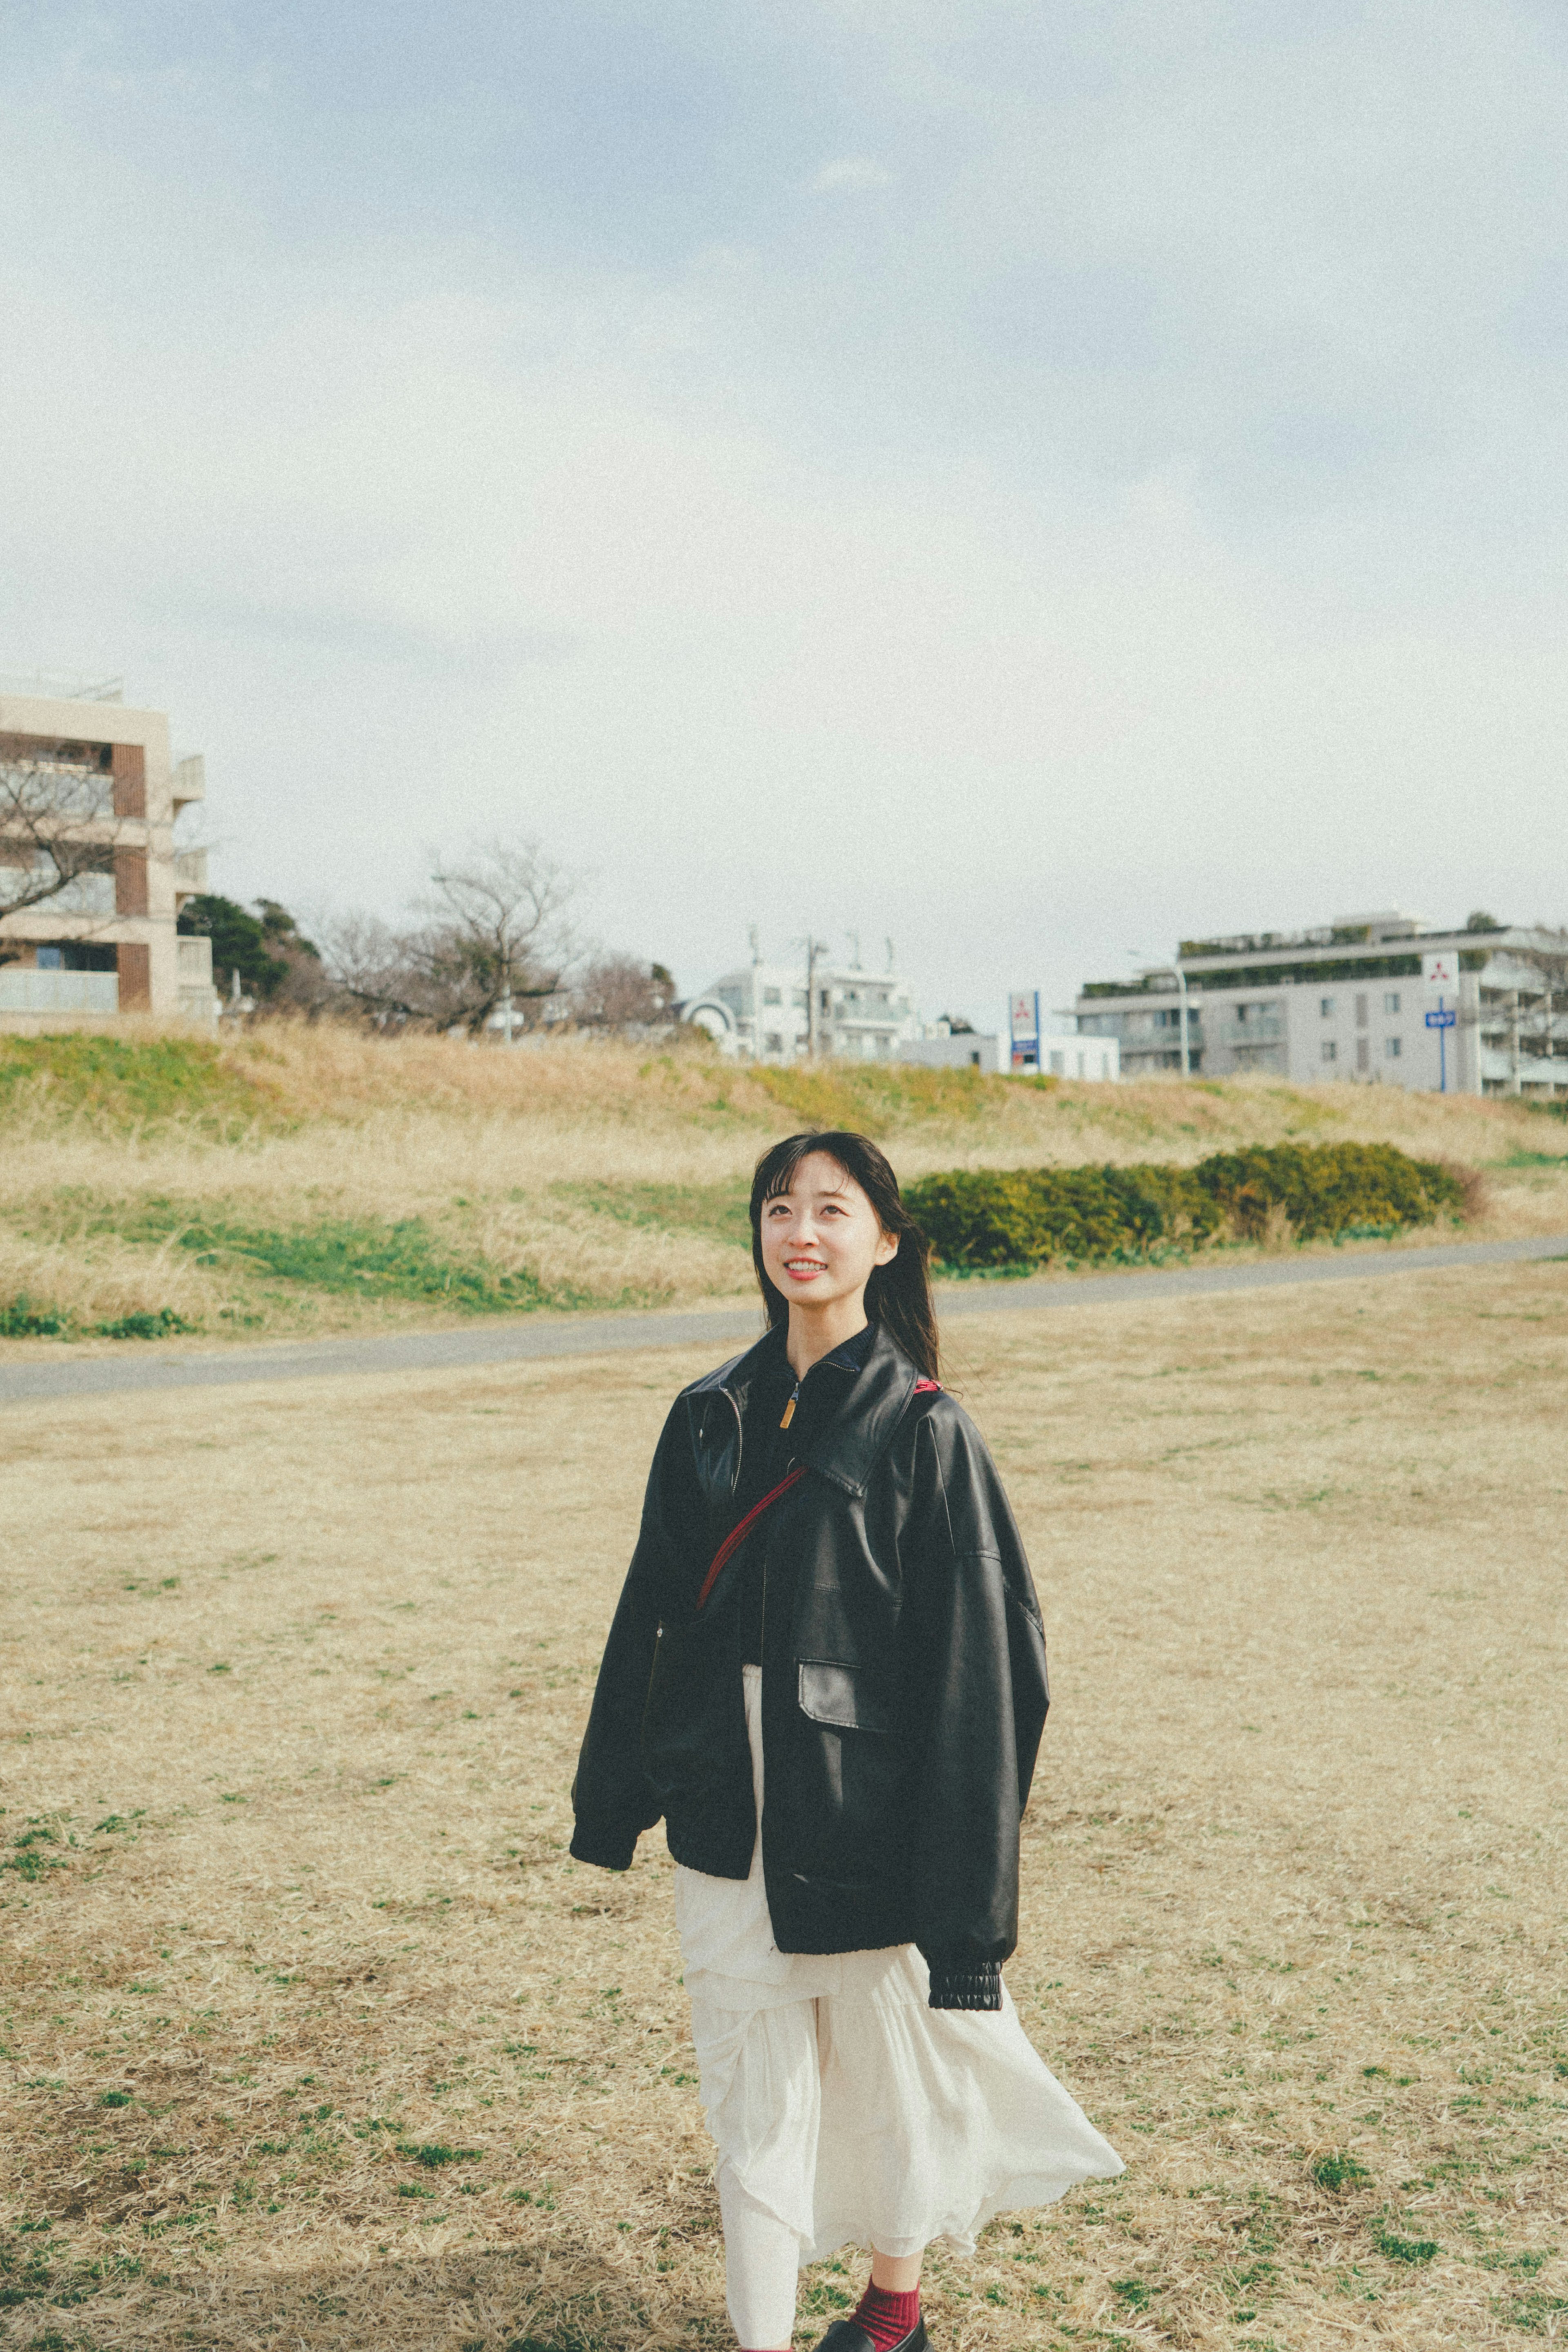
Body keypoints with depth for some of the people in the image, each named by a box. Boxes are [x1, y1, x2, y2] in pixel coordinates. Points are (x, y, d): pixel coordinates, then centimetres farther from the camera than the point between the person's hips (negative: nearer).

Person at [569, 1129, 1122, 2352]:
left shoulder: (924, 1431, -11)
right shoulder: (710, 1418, 3)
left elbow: (976, 1654, -12)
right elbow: (653, 1610, 10)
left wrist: (961, 1892, -14)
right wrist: (612, 1791, 15)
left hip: (864, 1816, -3)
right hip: (730, 1817, 3)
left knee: (887, 2056, 16)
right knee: (751, 2085, 9)